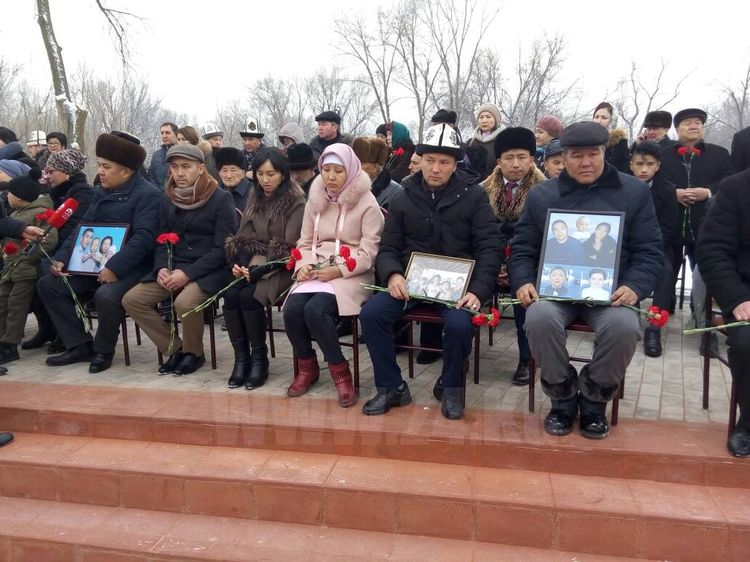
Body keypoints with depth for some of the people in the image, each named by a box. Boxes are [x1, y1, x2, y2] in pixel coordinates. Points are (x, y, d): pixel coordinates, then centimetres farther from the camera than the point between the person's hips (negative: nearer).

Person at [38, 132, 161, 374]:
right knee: (47, 285, 0)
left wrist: (114, 268, -31)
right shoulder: (101, 191, 14)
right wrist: (61, 258, 2)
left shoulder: (148, 194, -13)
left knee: (106, 296, -36)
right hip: (94, 264, 9)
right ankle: (80, 345, 4)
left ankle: (103, 350, -6)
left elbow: (143, 238, -23)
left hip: (131, 268, -9)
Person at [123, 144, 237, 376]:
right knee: (132, 299, -10)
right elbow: (162, 240, 14)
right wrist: (162, 268, -7)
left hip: (208, 270, -6)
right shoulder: (168, 199, 11)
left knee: (185, 302, -34)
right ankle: (174, 348, 5)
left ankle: (193, 353, -3)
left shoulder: (221, 199, -8)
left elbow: (222, 248, -13)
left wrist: (188, 273, -21)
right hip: (173, 267, 6)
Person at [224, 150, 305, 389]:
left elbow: (289, 246, -15)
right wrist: (239, 264, -11)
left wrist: (259, 271, -23)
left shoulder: (296, 202, -8)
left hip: (281, 267, -5)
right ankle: (241, 357, -10)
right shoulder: (255, 198, 12)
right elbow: (244, 237, 8)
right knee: (230, 294, -22)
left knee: (249, 296, -28)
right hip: (254, 261, 5)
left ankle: (259, 358, -11)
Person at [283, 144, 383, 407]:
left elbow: (368, 253, -9)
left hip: (352, 275, -5)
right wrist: (303, 265, -6)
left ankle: (340, 372, -11)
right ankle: (307, 366, 4)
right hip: (316, 272, 5)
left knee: (315, 310, -30)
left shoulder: (367, 203, -5)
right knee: (292, 310, -22)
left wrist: (338, 270, -19)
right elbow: (305, 243, 15)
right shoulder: (315, 200, 13)